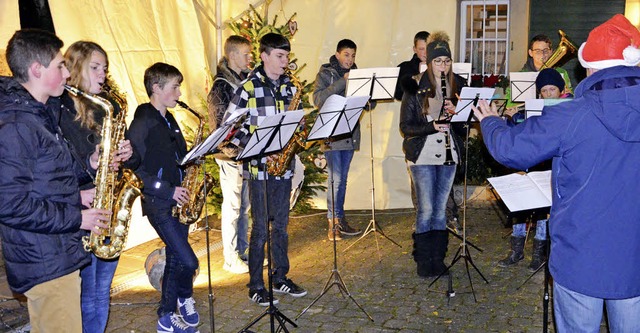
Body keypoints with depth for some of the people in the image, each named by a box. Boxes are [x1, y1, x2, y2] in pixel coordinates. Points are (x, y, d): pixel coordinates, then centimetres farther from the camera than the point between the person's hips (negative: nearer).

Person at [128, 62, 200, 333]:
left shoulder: (169, 120, 13)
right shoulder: (142, 123, -13)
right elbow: (135, 169, -18)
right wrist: (168, 190, -19)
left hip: (178, 201, 8)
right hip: (158, 204, -8)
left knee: (176, 261, 13)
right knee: (188, 262, -13)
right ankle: (185, 300, 17)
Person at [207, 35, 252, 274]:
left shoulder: (247, 79, 11)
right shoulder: (221, 86, -13)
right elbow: (219, 125, -15)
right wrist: (230, 149, -21)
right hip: (231, 154, -8)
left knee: (245, 206, 15)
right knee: (232, 207, 1)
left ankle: (243, 252, 27)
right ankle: (231, 259, 12)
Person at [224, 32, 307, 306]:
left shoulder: (289, 87, 9)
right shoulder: (248, 87, -8)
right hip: (258, 167, -5)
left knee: (281, 224, 14)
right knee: (260, 228, 1)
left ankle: (281, 278, 27)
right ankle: (256, 285, 14)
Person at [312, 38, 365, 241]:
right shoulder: (325, 73, 0)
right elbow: (318, 99, -16)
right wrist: (342, 82, -19)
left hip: (350, 134, 5)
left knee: (342, 179, 11)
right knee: (335, 179, -8)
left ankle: (340, 219, 19)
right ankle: (333, 223, 0)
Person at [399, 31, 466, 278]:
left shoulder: (458, 86, 5)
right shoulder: (415, 87, -5)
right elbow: (405, 126, -7)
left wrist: (455, 112, -14)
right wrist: (432, 126, -22)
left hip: (448, 155, 3)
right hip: (423, 156, -3)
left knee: (441, 209, 10)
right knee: (426, 209, -1)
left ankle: (438, 259, 22)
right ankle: (423, 261, 14)